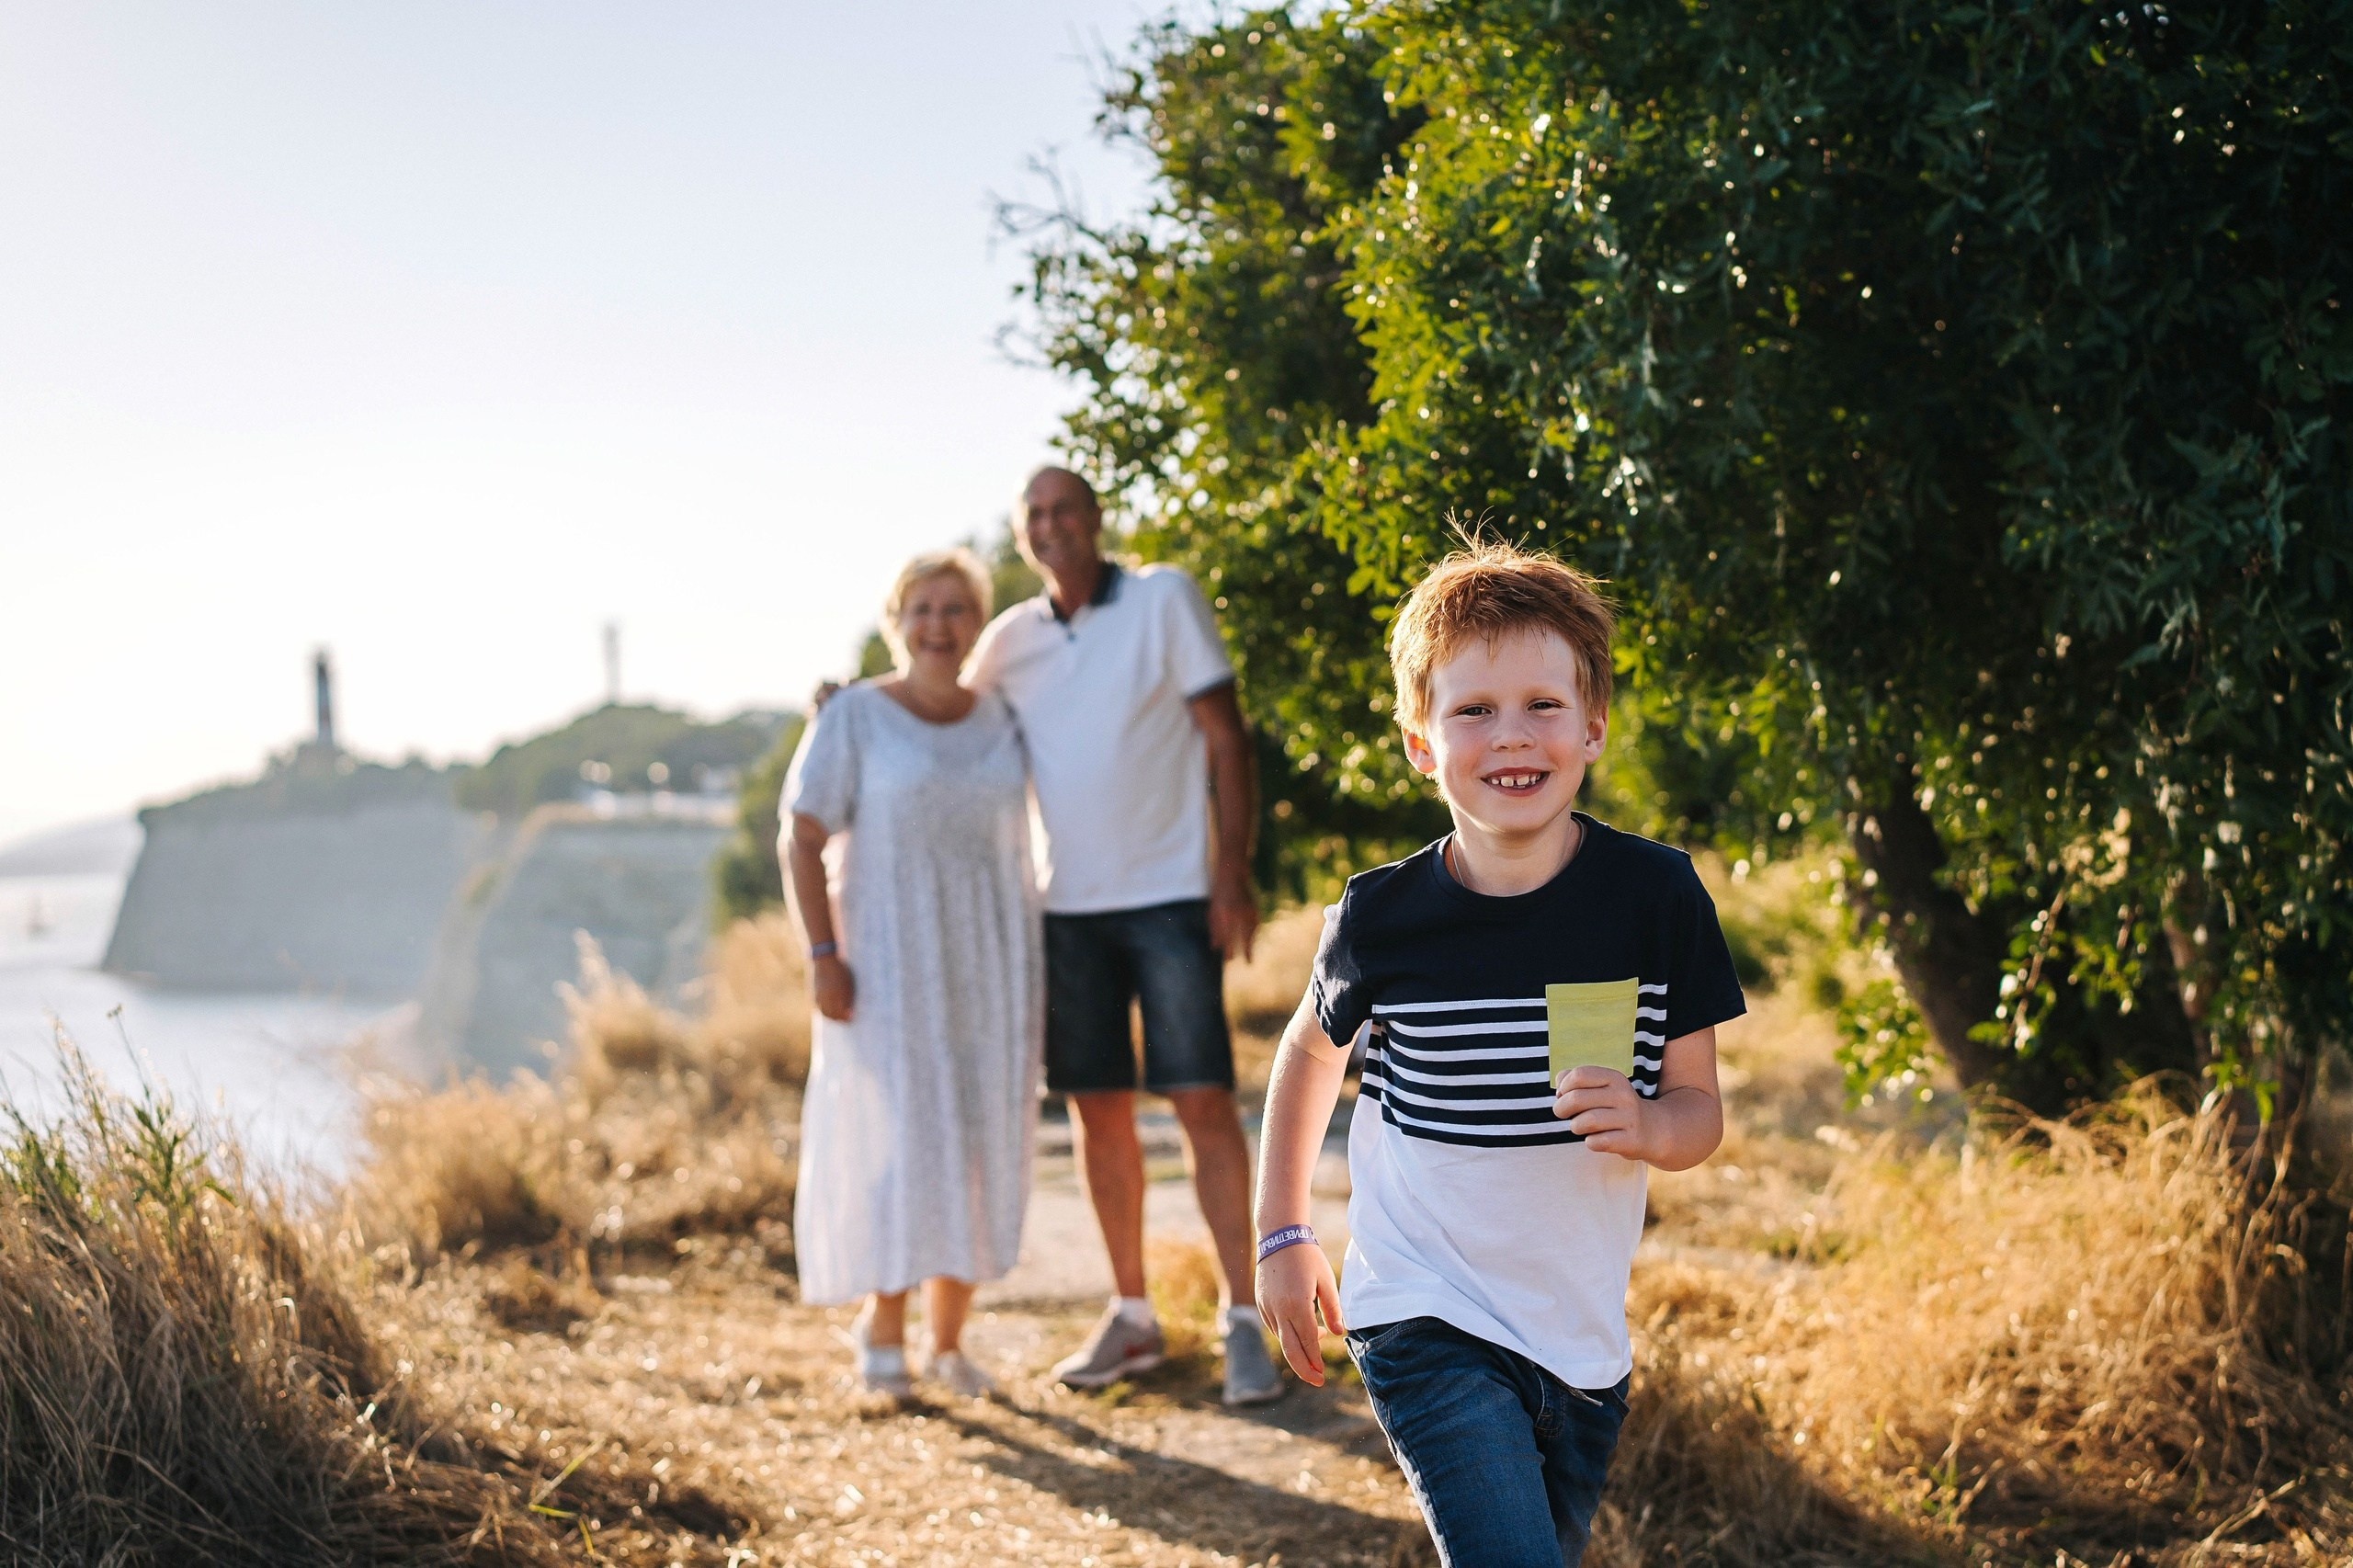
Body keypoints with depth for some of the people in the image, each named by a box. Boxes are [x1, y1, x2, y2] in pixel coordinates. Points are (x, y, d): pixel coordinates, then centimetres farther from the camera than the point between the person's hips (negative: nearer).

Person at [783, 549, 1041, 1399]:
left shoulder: (1001, 718, 7)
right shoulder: (854, 717, -5)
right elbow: (802, 838, -7)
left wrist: (1032, 966, 8)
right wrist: (823, 956, -14)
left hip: (989, 962, 4)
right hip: (890, 959, -4)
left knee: (975, 1149, 4)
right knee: (895, 1141, -6)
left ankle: (948, 1339, 14)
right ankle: (882, 1315, 14)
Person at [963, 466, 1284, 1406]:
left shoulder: (1163, 599, -4)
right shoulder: (1009, 641, 7)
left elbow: (1224, 736, -5)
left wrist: (1234, 872, -12)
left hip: (1170, 896, -4)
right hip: (1068, 905, 4)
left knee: (1203, 1102, -6)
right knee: (1097, 1108, 7)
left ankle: (1243, 1321, -1)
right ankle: (1132, 1317, 18)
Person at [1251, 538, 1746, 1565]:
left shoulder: (1657, 897, -7)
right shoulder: (1382, 919, -9)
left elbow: (1700, 1110, 0)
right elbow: (1310, 1053, 12)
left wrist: (1648, 1126, -23)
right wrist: (1281, 1235, 13)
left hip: (1583, 1346, 3)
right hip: (1426, 1327, -3)